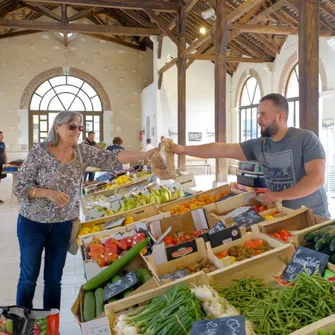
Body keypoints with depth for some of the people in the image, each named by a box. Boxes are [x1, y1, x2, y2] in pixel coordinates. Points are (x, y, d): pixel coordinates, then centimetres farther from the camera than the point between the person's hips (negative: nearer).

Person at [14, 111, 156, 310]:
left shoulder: (83, 152, -3)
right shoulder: (39, 152, -13)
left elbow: (111, 158, -16)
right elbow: (20, 188, -12)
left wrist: (144, 155, -30)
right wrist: (48, 193, -28)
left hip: (63, 224, 3)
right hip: (33, 223, -3)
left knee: (54, 279, 14)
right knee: (28, 278, 10)